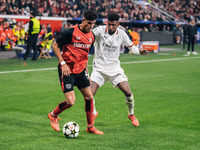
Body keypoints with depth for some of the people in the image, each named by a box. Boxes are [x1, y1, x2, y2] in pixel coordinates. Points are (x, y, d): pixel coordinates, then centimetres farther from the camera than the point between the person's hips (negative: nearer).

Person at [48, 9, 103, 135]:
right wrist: (63, 63, -16)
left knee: (89, 97, 3)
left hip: (81, 70, 7)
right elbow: (55, 46, -8)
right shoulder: (71, 32, -15)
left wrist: (86, 69, 18)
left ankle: (90, 126, 17)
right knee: (71, 102, -11)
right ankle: (53, 115, 17)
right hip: (67, 70, -7)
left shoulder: (91, 36, 7)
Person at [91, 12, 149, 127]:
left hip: (115, 68, 2)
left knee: (128, 92, -8)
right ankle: (94, 112, 20)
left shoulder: (121, 34, -2)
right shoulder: (100, 30, -12)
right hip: (99, 69, -2)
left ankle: (131, 114, 21)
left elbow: (131, 46, 12)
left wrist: (140, 52, -7)